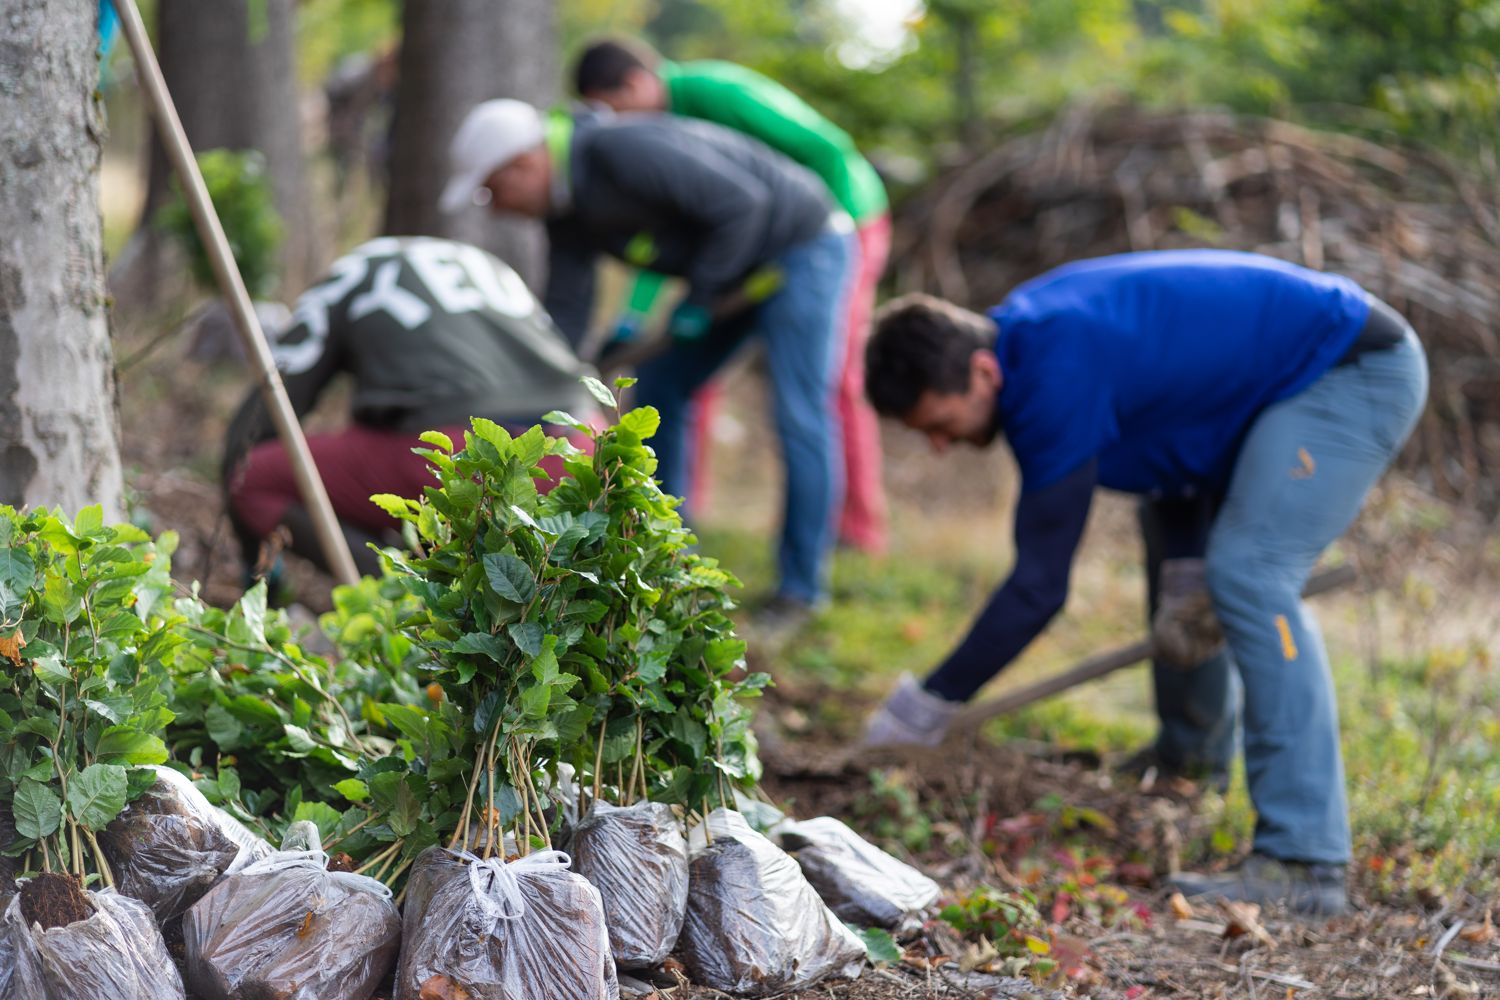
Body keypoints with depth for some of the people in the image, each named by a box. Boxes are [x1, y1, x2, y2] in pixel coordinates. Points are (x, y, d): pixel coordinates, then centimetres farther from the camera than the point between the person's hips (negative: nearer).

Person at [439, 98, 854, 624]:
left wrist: (699, 298, -21)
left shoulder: (624, 151, -31)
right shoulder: (562, 207, -2)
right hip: (741, 270, 9)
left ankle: (801, 589, -1)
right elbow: (565, 309, 1)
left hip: (802, 249, -9)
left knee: (801, 418, -10)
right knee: (658, 390, 8)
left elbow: (742, 201, -29)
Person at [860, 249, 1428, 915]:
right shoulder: (1025, 332, 1)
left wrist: (925, 706, -18)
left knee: (1249, 574, -24)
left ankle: (1304, 865, -26)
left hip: (1359, 374, -11)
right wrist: (1186, 573, 4)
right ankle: (1194, 751, 43)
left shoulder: (1059, 376, -28)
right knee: (1172, 524, 25)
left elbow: (1039, 584, -24)